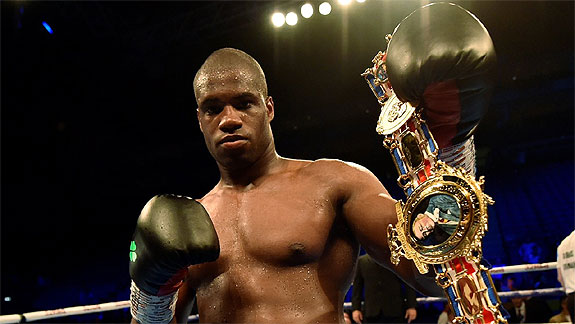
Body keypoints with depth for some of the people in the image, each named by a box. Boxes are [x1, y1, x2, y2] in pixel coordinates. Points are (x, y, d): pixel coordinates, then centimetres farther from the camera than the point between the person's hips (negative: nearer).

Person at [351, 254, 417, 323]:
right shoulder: (362, 261, 7)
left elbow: (409, 284, 2)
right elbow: (357, 286, 9)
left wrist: (412, 306, -3)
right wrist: (355, 308, 3)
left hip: (395, 312, -1)